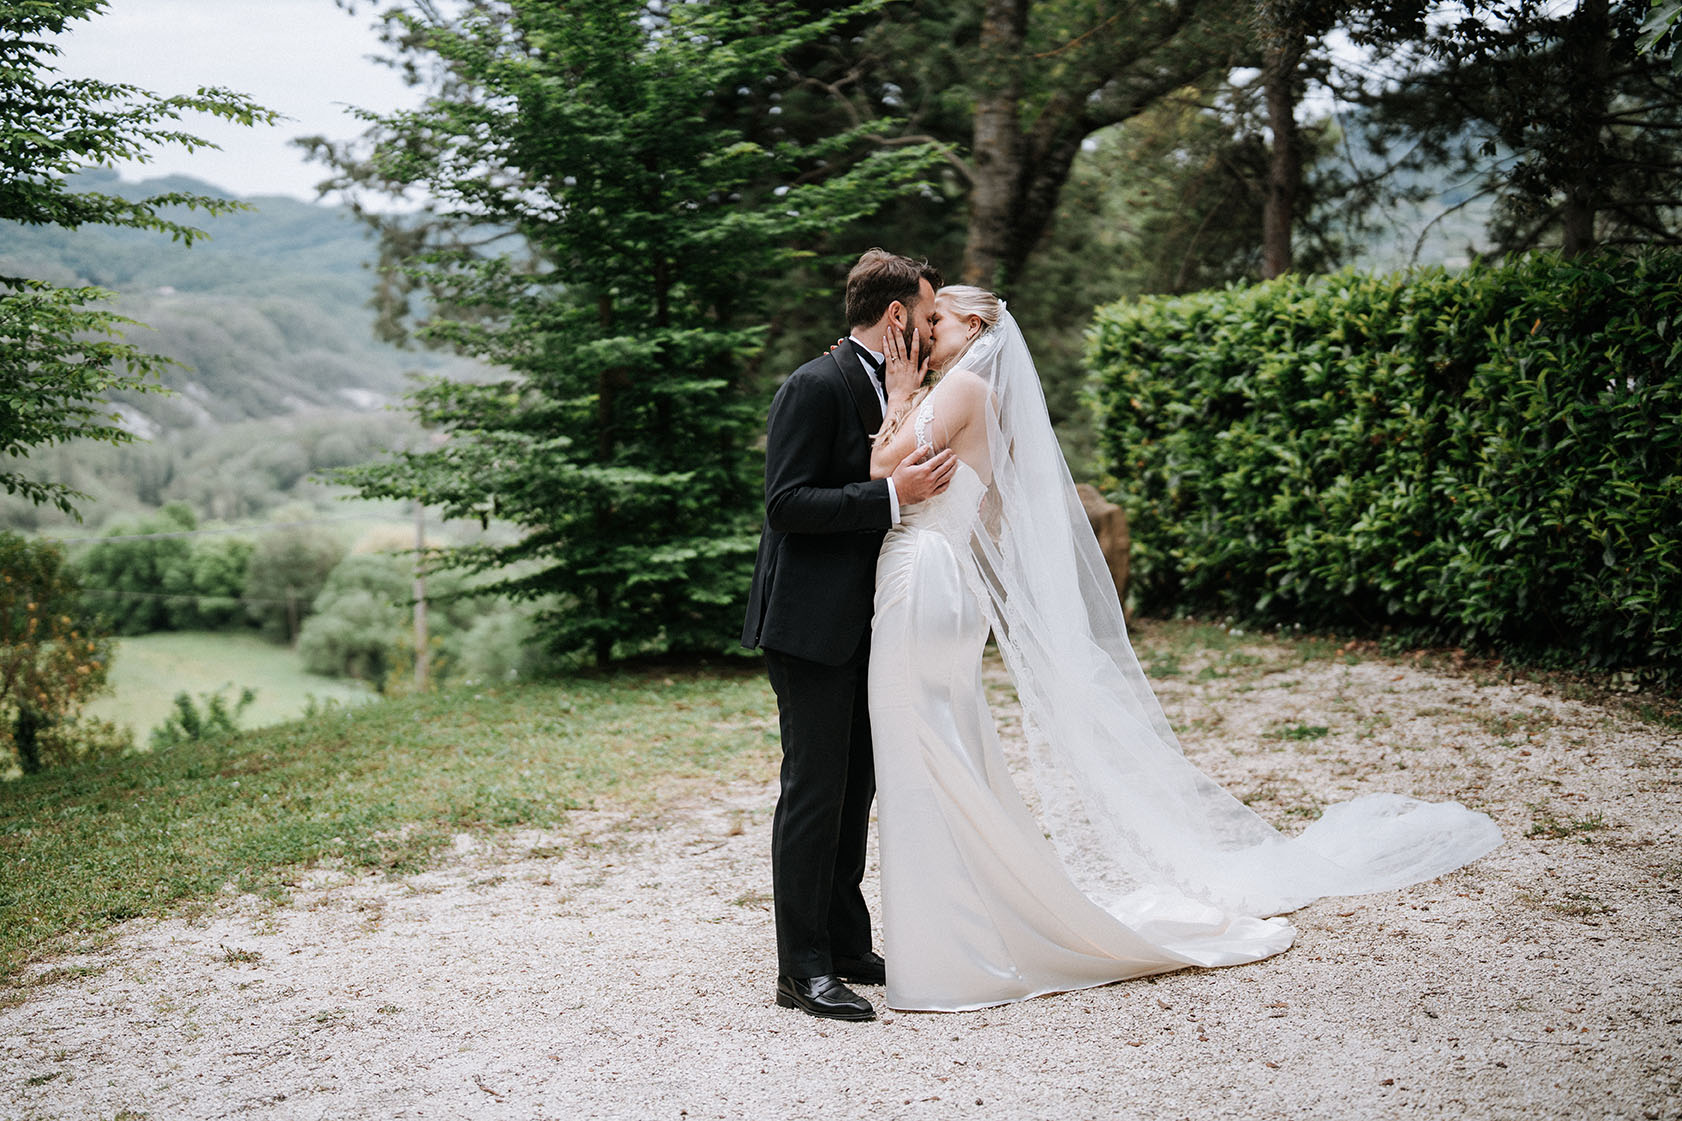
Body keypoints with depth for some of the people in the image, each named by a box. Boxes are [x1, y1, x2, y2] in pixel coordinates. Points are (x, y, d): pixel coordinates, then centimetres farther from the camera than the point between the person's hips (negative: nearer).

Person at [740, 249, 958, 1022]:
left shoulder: (888, 389, 15)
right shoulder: (816, 387, -14)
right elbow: (787, 503, -20)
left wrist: (924, 487, 8)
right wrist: (891, 495, -23)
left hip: (861, 625, 9)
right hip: (811, 624, -9)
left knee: (854, 787, 14)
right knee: (814, 789, -5)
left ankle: (847, 947, 25)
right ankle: (803, 971, 2)